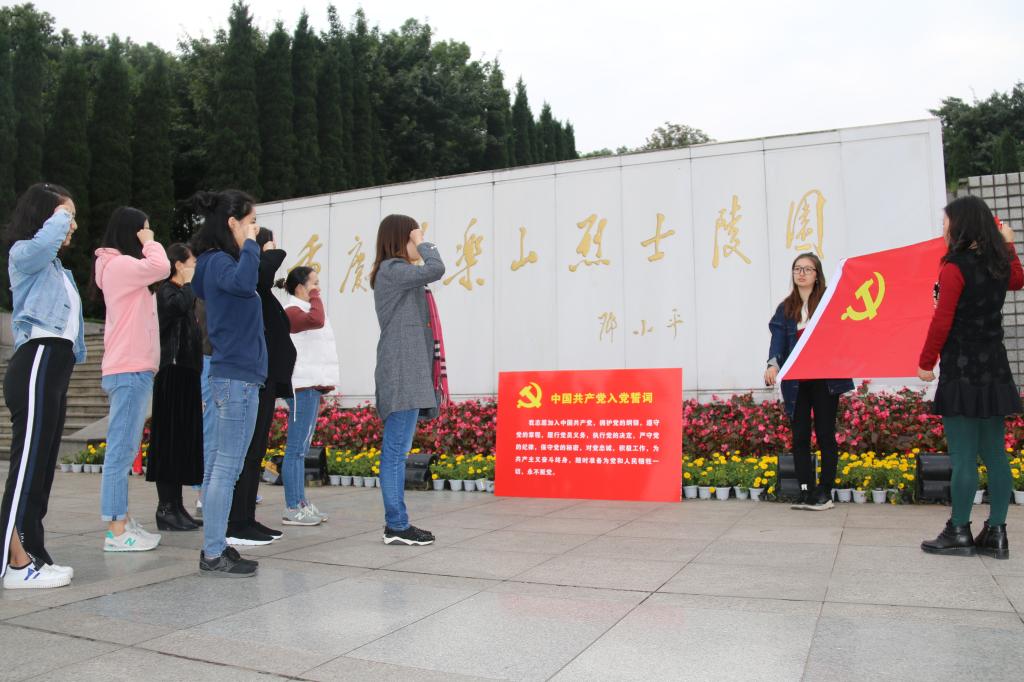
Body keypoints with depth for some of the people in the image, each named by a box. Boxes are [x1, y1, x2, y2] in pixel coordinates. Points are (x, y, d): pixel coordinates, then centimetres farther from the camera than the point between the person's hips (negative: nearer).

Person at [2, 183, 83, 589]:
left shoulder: (56, 267, 24)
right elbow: (44, 240, -27)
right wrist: (61, 213, -10)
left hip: (54, 366, 10)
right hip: (37, 365, -10)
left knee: (42, 466, 10)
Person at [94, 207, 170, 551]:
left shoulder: (124, 267, 22)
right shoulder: (119, 265, -9)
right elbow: (161, 267, -23)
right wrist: (148, 243, -9)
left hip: (133, 369, 11)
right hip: (130, 371, -11)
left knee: (124, 450, 11)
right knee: (122, 450, -9)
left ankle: (122, 520, 17)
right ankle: (116, 530, -6)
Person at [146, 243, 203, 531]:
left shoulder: (184, 292, 20)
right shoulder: (166, 291, -6)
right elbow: (179, 305, -31)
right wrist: (191, 281, -16)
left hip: (186, 372, 9)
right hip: (172, 372, -9)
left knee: (184, 438, 8)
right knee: (170, 437, -8)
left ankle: (176, 506, 12)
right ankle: (165, 508, -4)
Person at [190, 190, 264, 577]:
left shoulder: (217, 262, 16)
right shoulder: (218, 261, -15)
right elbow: (243, 283, -34)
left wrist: (250, 248, 9)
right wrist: (249, 244, -20)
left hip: (229, 377, 10)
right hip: (237, 378, -10)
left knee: (217, 466, 13)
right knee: (226, 468, -4)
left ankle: (214, 548, 23)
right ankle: (214, 556, 3)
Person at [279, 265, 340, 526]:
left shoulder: (305, 309, 22)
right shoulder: (292, 311, -8)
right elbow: (318, 320, -29)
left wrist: (323, 384, 17)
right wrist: (315, 297, -10)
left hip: (312, 386, 10)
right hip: (302, 386, -10)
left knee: (301, 448, 11)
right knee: (297, 448, -8)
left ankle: (301, 502, 16)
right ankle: (292, 509, -6)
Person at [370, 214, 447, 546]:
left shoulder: (400, 274, 23)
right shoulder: (391, 269, -6)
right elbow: (436, 269, -17)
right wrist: (423, 244, -4)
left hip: (409, 373, 10)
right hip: (402, 373, -10)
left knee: (397, 451, 9)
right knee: (396, 451, -8)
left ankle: (396, 523, 14)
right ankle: (397, 525, -5)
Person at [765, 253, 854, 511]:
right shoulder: (785, 309, 9)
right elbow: (778, 340, -4)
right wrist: (773, 364, -21)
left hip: (825, 380, -3)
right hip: (796, 382, 3)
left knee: (825, 434, 4)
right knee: (799, 436, 4)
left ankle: (824, 491, 12)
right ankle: (805, 490, 12)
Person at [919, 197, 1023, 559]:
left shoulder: (955, 267, -14)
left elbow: (942, 321, -15)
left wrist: (926, 362, -5)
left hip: (962, 371, -8)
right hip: (995, 369, 8)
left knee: (963, 456, -2)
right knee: (995, 453, 10)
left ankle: (959, 533, 6)